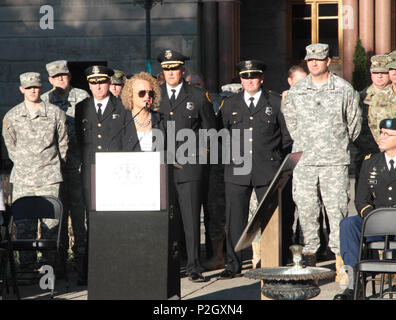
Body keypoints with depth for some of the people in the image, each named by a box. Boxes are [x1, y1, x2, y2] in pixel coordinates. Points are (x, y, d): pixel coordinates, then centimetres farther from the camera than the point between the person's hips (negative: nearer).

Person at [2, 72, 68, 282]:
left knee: (51, 220, -4)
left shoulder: (55, 114, 3)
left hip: (49, 177, -1)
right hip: (22, 178, 1)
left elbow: (63, 143, 13)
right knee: (23, 222, -1)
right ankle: (26, 265, 6)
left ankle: (49, 262, 5)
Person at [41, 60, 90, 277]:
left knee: (78, 207, -4)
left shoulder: (82, 97, 5)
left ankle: (80, 251, 2)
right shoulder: (44, 101, 10)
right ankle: (60, 253, 10)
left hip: (77, 160, -2)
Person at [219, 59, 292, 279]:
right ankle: (234, 265, 7)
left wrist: (280, 163, 5)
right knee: (235, 219, 0)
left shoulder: (276, 103, 6)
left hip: (268, 171, -2)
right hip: (237, 170, 2)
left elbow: (287, 136, 8)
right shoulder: (230, 105, 12)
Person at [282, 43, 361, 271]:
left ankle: (340, 254, -2)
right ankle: (310, 255, 9)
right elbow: (290, 120, 21)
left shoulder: (344, 89, 2)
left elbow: (355, 122, 12)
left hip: (335, 161, -2)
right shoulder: (296, 91, 9)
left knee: (337, 209, -6)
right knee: (306, 209, 2)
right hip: (304, 160, 2)